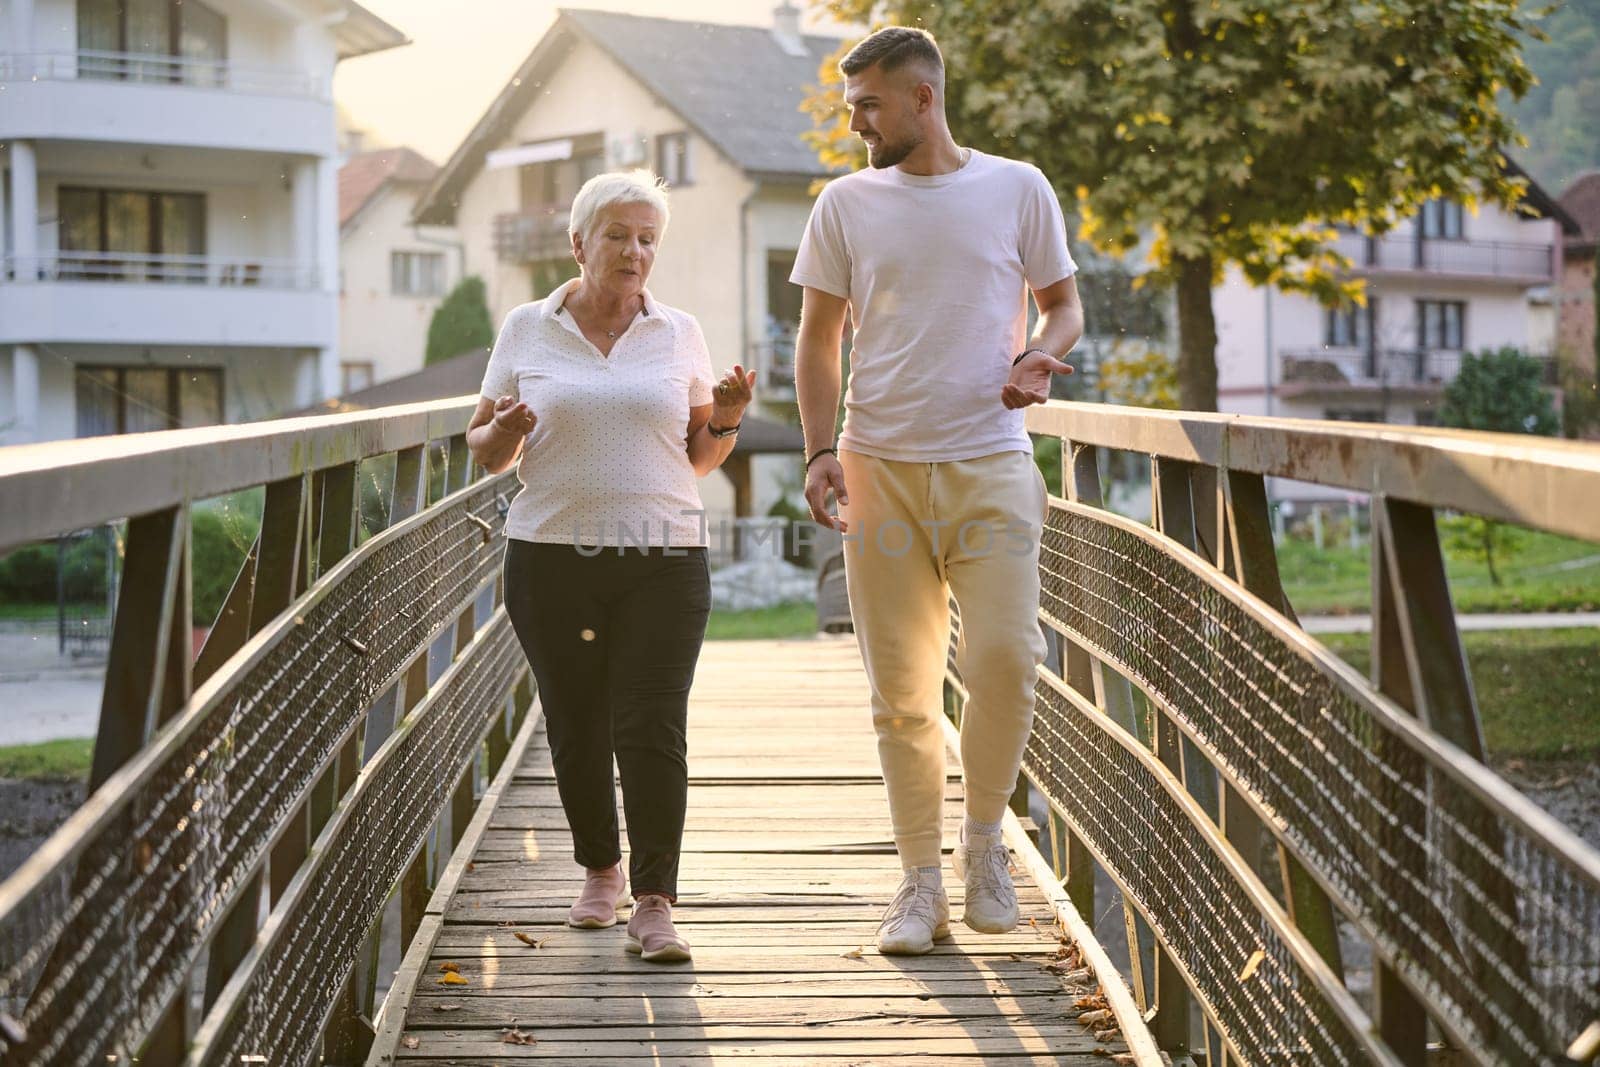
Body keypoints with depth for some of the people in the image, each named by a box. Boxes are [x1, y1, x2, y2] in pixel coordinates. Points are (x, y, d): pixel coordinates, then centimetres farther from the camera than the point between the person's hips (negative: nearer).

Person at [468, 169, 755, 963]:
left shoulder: (679, 334, 10)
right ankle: (600, 870, 27)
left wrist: (725, 422, -6)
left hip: (662, 560, 0)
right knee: (577, 728, 5)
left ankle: (654, 904, -5)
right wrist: (503, 433, -11)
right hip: (551, 557, 0)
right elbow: (484, 450, 11)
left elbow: (701, 459, 15)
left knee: (653, 730, -9)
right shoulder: (527, 330, 6)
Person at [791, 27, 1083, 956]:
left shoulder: (1018, 190, 4)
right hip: (880, 465, 1)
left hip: (991, 464, -1)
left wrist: (1042, 355, -9)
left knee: (1006, 655, -13)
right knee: (902, 688, 3)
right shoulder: (846, 204, 7)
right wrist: (821, 449, -3)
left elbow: (1064, 301, 14)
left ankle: (984, 837, 12)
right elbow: (818, 340, 11)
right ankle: (922, 882, 13)